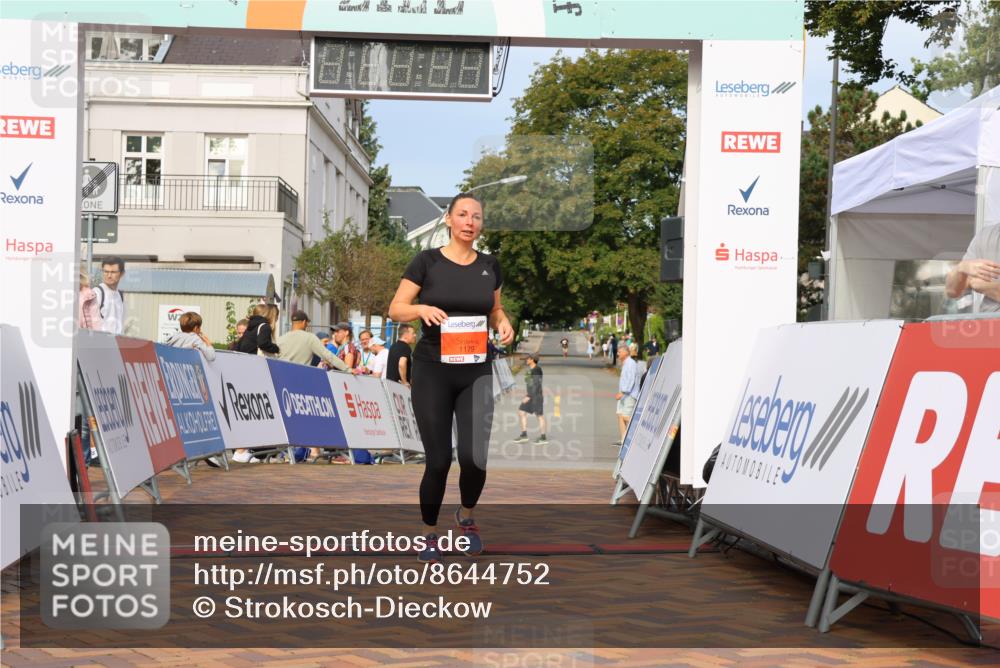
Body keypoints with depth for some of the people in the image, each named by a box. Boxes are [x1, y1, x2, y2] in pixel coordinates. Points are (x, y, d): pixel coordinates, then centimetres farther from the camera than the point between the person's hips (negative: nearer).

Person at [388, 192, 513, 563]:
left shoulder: (490, 266, 6)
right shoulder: (427, 261, -4)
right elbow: (396, 310, -5)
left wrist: (504, 324, -4)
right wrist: (423, 308, -25)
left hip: (477, 373, 2)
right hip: (432, 372, -2)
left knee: (474, 457, -11)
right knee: (438, 460, -3)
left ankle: (466, 516, 21)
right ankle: (429, 533, 23)